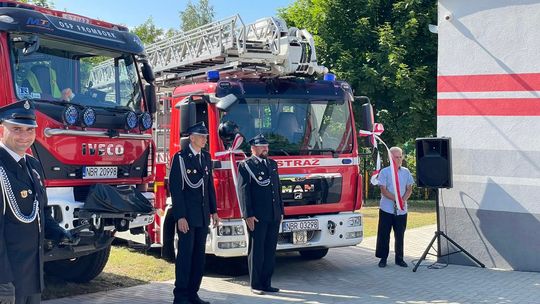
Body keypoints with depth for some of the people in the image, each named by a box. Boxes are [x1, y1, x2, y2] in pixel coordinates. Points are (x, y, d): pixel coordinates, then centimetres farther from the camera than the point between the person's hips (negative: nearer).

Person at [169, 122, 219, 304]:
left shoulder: (206, 157, 11)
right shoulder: (180, 158, -9)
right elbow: (175, 188, -12)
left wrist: (213, 211, 12)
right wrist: (180, 217, -17)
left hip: (203, 215, 7)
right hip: (187, 215, -6)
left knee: (199, 255, 9)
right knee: (185, 254, -3)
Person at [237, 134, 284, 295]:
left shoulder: (273, 164, 16)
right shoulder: (246, 166, -4)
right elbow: (243, 191, -9)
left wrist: (281, 211, 14)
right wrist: (248, 215, -15)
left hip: (274, 217, 6)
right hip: (257, 217, -6)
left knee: (270, 251, 10)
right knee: (256, 251, 1)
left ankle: (266, 283, 18)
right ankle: (255, 285, 10)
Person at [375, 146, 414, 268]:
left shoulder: (406, 172, 8)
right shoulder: (384, 172, -3)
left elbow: (409, 189, 8)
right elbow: (383, 190, -9)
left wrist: (403, 200, -10)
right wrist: (395, 199, -19)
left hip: (401, 210, 3)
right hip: (386, 209, -3)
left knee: (400, 235, 8)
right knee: (384, 235, 2)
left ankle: (399, 258, 19)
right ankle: (383, 258, 12)